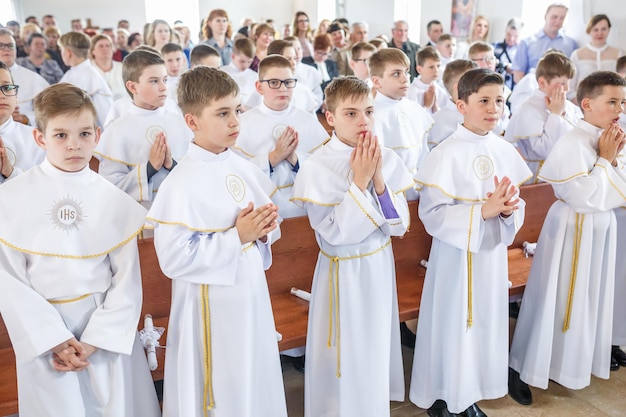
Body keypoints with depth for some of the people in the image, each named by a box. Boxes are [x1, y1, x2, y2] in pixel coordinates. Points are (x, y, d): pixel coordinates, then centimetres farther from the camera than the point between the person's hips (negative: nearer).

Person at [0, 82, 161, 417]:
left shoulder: (114, 200, -3)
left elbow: (126, 279, -2)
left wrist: (94, 340, -9)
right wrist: (55, 339, -11)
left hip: (107, 329, 1)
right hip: (42, 333, -1)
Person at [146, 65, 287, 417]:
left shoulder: (243, 168, 2)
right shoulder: (183, 184, -19)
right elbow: (174, 258, -22)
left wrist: (265, 228, -8)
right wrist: (236, 237, -22)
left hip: (252, 294, 6)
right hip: (212, 307, -6)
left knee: (256, 385, 20)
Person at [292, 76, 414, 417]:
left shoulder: (387, 159, -5)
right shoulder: (316, 168, -18)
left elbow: (399, 225, -6)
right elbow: (335, 233, -21)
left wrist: (378, 178, -19)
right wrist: (359, 181, -24)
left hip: (379, 266, 5)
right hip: (342, 272, -4)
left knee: (376, 345, 20)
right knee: (344, 353, 8)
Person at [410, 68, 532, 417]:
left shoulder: (505, 152, 2)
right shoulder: (446, 155, -16)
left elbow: (517, 207, 8)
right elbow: (431, 213, -20)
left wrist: (509, 209, -15)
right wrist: (483, 211, -26)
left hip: (493, 251, 6)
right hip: (456, 254, -6)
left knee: (486, 322, 15)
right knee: (451, 324, 5)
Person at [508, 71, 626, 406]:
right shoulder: (572, 143, -20)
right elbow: (584, 198, -25)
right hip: (572, 230, -8)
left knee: (591, 298, 18)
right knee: (556, 300, -1)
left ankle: (579, 359, 36)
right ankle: (520, 369, 12)